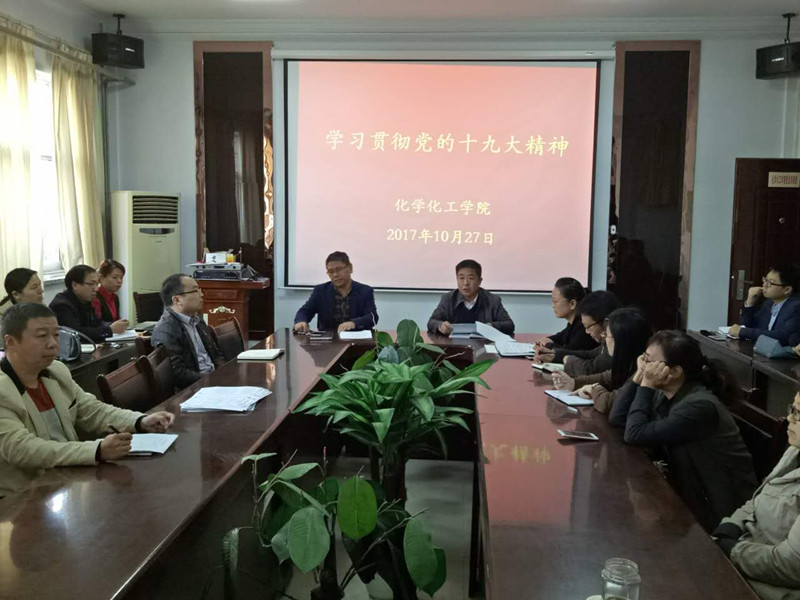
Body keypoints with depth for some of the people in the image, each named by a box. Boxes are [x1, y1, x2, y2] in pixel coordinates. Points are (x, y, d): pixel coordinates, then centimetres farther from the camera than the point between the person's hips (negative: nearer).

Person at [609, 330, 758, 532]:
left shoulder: (700, 406, -28)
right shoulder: (665, 393, -2)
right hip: (690, 493, 7)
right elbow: (617, 418, -5)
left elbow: (635, 434, -29)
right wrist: (638, 377, -12)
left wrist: (646, 385, -22)